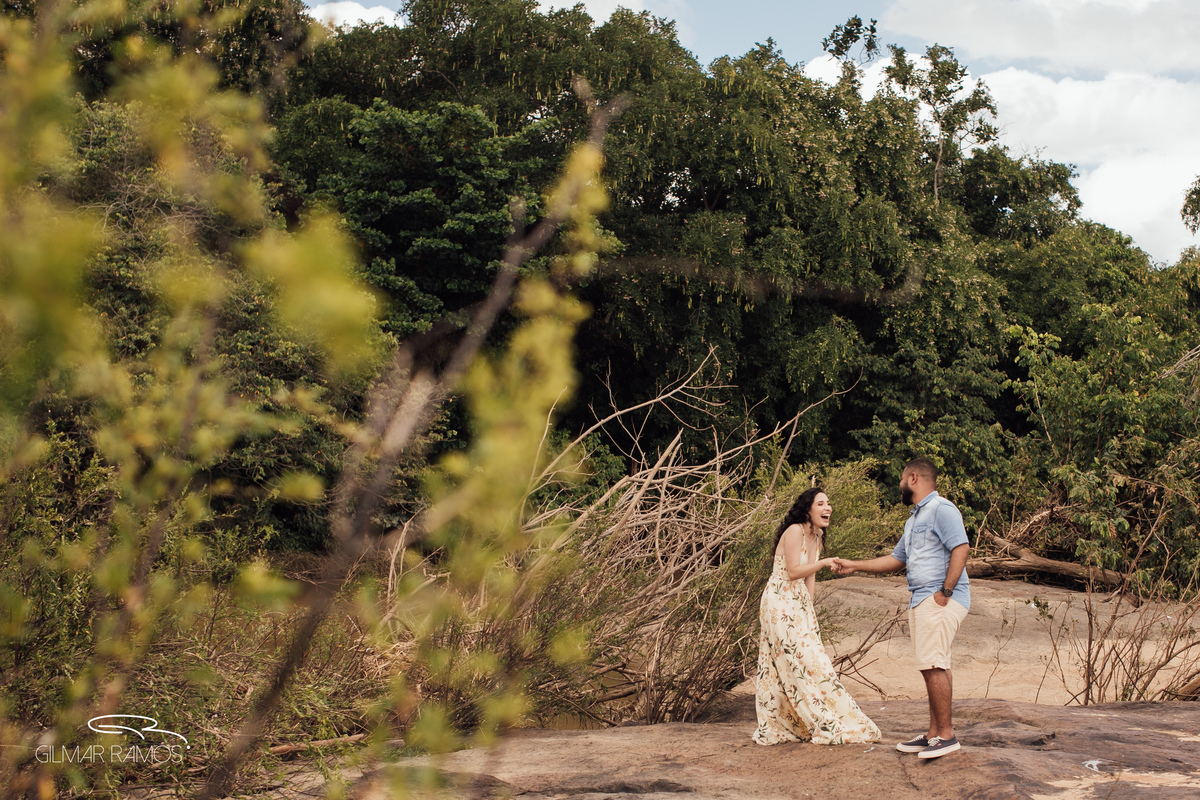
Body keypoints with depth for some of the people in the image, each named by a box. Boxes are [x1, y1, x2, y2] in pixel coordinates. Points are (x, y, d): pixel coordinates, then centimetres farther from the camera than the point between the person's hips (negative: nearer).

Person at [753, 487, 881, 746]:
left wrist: (809, 606, 8)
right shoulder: (795, 531, -15)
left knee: (783, 667, 11)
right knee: (804, 661, -8)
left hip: (797, 606, 9)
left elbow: (809, 575, 14)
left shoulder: (817, 535, 13)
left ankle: (776, 728, 16)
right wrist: (824, 562, -25)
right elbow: (793, 571, -19)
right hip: (780, 604, -9)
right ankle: (830, 725, -6)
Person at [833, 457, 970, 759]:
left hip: (940, 601, -10)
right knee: (931, 667, 8)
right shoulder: (914, 519, 24)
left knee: (933, 664, -14)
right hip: (920, 600, 10)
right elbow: (896, 559, 31)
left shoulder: (941, 509, -7)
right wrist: (854, 566, 28)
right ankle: (934, 733, 11)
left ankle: (946, 734, -11)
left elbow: (961, 548, -18)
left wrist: (945, 591, -21)